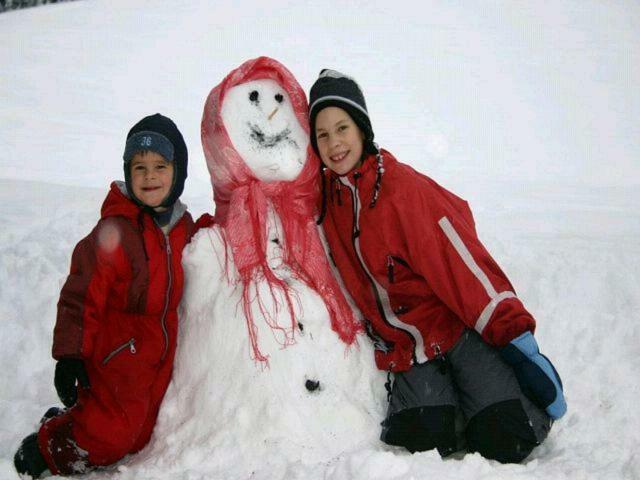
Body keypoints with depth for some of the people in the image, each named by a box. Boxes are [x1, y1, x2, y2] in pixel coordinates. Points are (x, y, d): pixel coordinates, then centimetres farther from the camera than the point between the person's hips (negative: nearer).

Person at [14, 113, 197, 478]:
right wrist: (70, 354, -22)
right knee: (110, 437, -9)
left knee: (139, 437, 15)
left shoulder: (183, 224, 2)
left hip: (160, 356, 7)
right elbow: (82, 294, -21)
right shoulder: (116, 230, -21)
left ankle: (67, 422, 34)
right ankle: (44, 449, 17)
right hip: (116, 353, -7)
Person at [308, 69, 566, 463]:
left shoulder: (404, 186, -14)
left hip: (459, 327, -4)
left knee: (505, 440, -17)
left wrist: (513, 334, -20)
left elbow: (461, 259, -18)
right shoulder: (326, 195, 2)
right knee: (425, 438, -18)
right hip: (404, 347, 4)